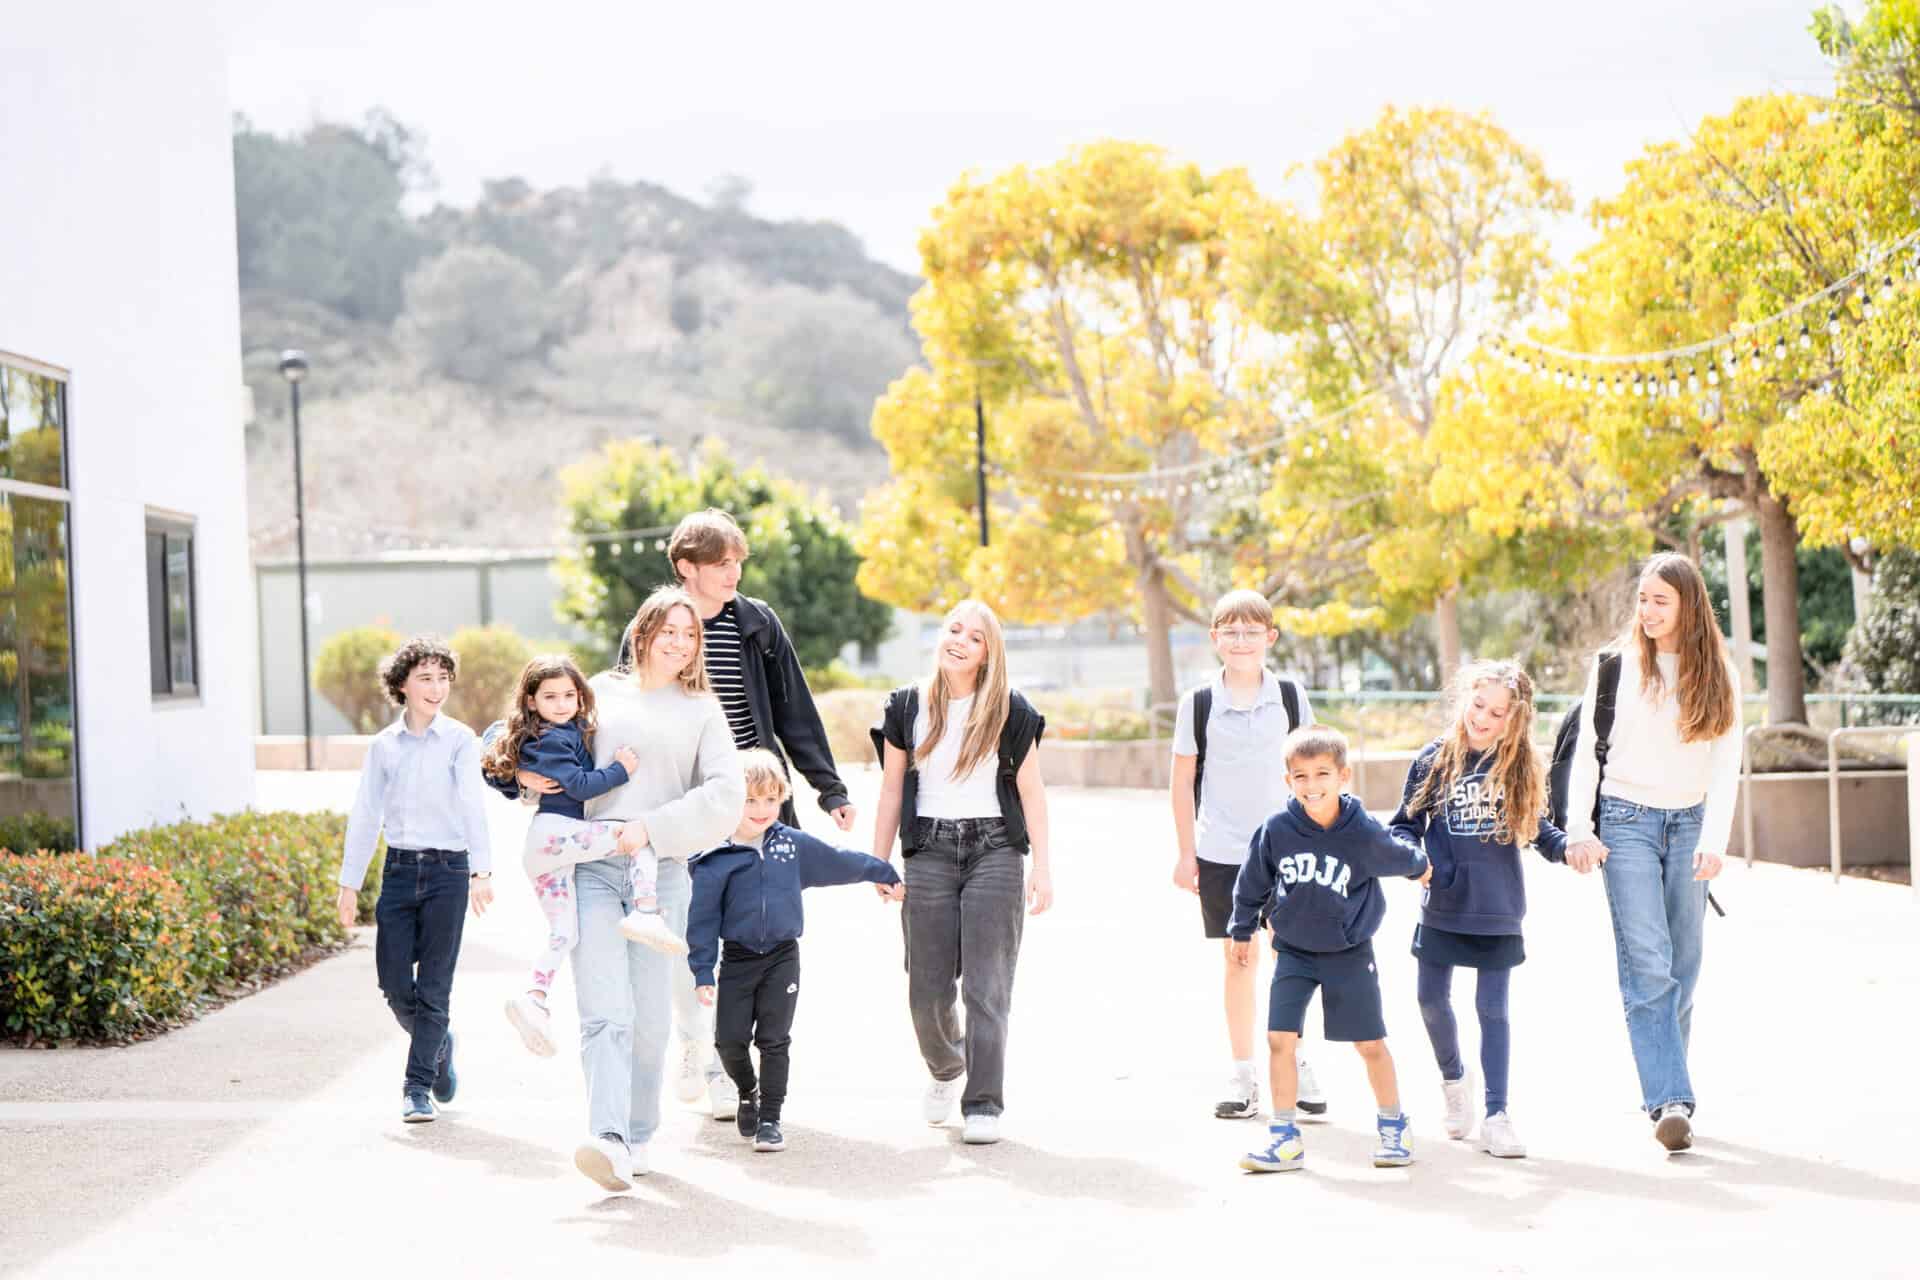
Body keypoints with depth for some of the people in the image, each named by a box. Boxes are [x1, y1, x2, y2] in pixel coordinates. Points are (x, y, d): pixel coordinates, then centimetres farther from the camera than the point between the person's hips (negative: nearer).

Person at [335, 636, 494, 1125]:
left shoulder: (459, 739, -1)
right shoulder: (383, 745, 8)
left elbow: (473, 806, -10)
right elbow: (365, 816, 11)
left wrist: (482, 870, -22)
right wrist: (349, 883, 8)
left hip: (448, 870, -3)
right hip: (399, 868, 3)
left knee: (434, 986, -2)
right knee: (394, 983, 1)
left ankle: (418, 1086, 7)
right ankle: (438, 1044, 29)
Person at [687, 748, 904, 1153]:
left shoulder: (794, 844, 2)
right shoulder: (715, 859, -7)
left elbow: (838, 862, 17)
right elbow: (703, 917, -4)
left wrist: (884, 874, 28)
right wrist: (702, 971, -7)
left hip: (782, 958, 1)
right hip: (737, 960, -1)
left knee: (774, 1041, 1)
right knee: (729, 1039, -1)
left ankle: (770, 1118, 10)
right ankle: (749, 1093, 28)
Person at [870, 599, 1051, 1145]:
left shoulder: (1009, 712, 2)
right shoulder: (907, 707, 7)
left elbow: (1031, 791, 2)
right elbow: (891, 790, 10)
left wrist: (1042, 867, -2)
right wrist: (878, 865, 7)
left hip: (994, 849, -2)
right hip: (929, 850, 2)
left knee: (987, 985, -7)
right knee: (927, 988, 3)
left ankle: (983, 1105, -2)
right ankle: (946, 1070, 33)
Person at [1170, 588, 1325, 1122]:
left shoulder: (1290, 697, 1)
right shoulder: (1198, 704, -2)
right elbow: (1182, 782, 4)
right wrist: (1186, 853, 2)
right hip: (1221, 852, -1)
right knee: (1237, 959, 4)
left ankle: (1295, 1064, 17)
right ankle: (1242, 1075, 11)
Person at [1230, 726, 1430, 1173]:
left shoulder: (1363, 834, -20)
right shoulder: (1276, 830, -16)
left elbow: (1403, 858, 3)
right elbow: (1252, 884, 1)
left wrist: (1421, 868, 23)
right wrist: (1241, 931, 12)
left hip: (1349, 953, -1)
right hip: (1293, 952, 1)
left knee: (1370, 1043, 6)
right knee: (1280, 1038, -7)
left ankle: (1393, 1128, 25)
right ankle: (1285, 1138, 4)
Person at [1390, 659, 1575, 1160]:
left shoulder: (1521, 767, -2)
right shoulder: (1435, 758, -3)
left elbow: (1536, 829, 6)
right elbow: (1406, 822, 3)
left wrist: (1567, 846, -13)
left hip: (1498, 911, -1)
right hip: (1442, 907, 1)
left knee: (1492, 1008, 1)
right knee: (1431, 999, 8)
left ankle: (1496, 1114, 7)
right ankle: (1453, 1077, 36)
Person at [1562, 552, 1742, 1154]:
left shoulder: (1718, 672, 5)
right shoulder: (1615, 665, 1)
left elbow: (1726, 761, 1)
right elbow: (1585, 750, 2)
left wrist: (1714, 839, -9)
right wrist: (1579, 828, -6)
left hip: (1690, 821, 2)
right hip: (1627, 819, -2)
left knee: (1682, 967, 5)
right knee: (1646, 965, -12)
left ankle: (1665, 1091, 17)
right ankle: (1670, 1099, -17)